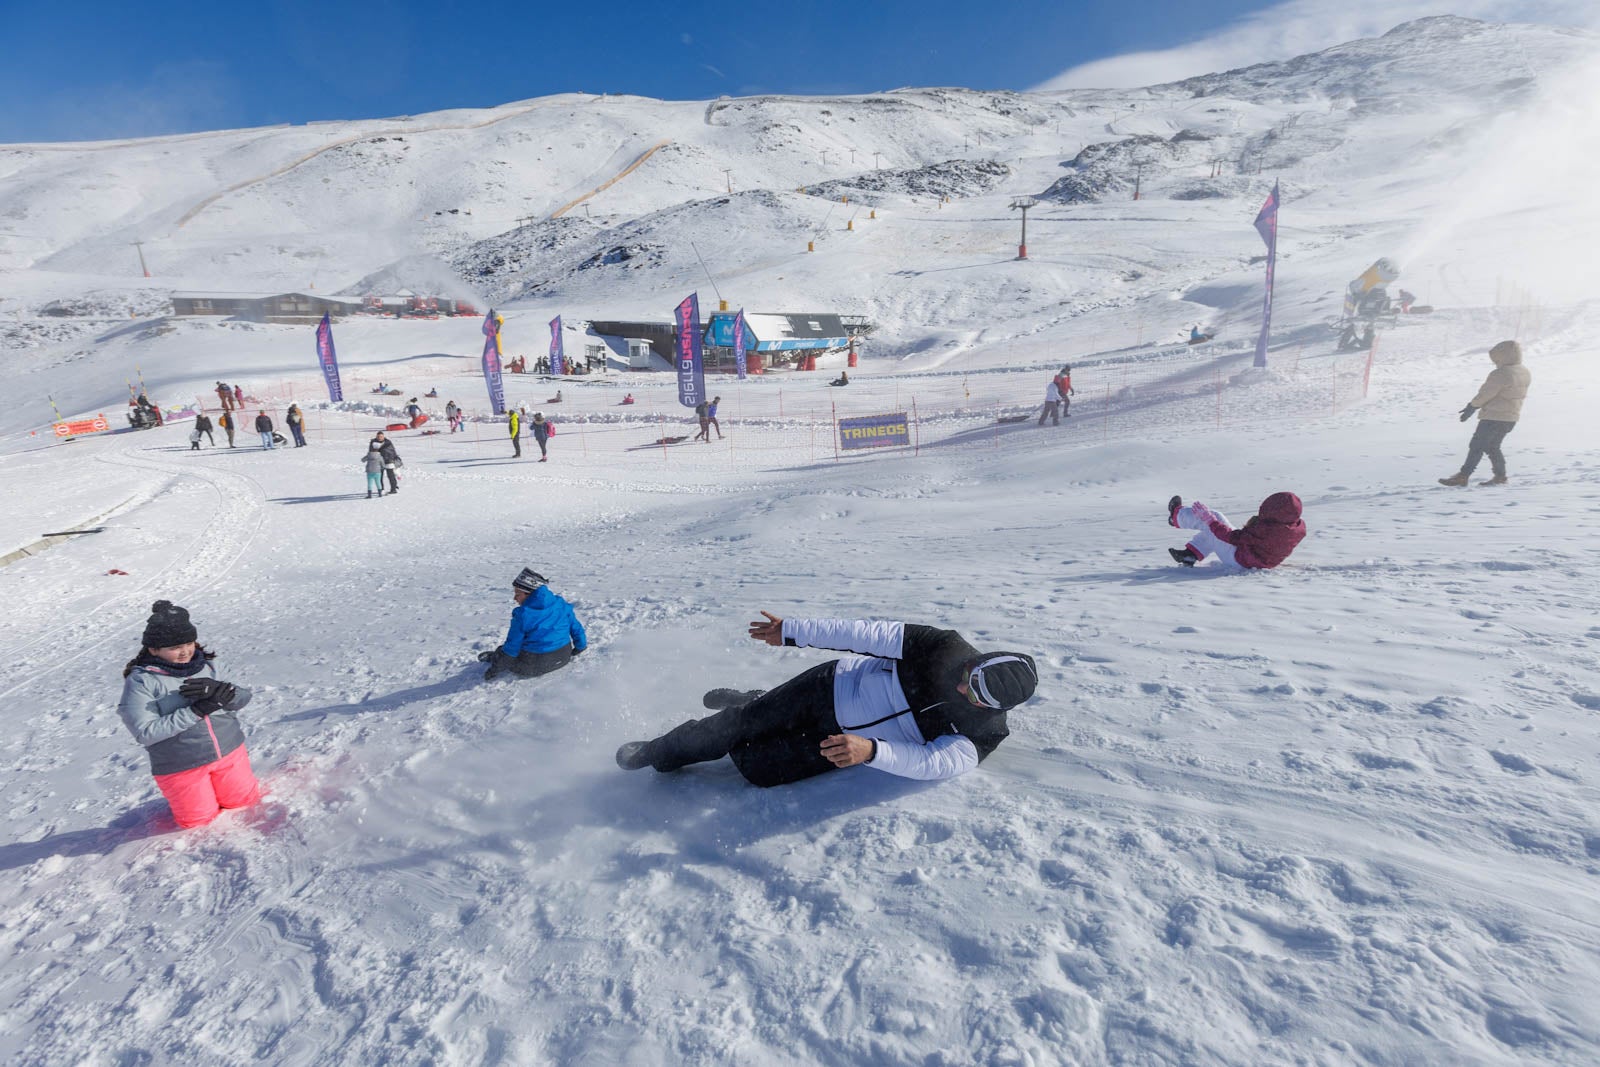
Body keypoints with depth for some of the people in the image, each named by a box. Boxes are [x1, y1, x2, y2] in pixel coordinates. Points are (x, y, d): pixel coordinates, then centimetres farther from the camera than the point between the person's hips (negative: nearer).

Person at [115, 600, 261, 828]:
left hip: (228, 752, 3)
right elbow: (145, 733, -18)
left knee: (244, 800, 14)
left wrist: (217, 690, -22)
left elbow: (243, 696, 0)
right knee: (200, 819, 10)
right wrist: (195, 711, -26)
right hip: (181, 766, -3)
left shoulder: (206, 664, -2)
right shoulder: (141, 681, -13)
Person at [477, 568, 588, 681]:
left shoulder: (522, 615, -19)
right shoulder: (561, 605, -5)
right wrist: (579, 648, 22)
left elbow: (512, 646, -14)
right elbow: (576, 628, 4)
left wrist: (494, 670, -2)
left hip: (533, 667, -5)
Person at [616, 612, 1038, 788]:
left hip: (843, 740, 0)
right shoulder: (944, 648, -21)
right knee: (739, 724, -4)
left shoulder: (980, 736, -19)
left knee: (757, 768, -11)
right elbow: (865, 634, -18)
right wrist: (792, 631, -14)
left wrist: (870, 750, -51)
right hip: (834, 685, 0)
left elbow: (931, 762, -31)